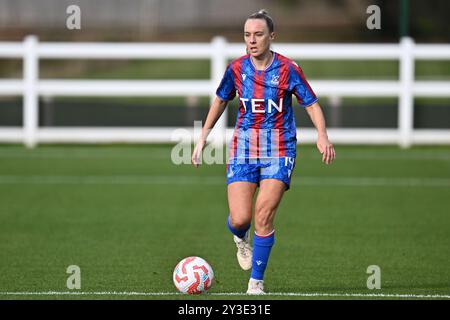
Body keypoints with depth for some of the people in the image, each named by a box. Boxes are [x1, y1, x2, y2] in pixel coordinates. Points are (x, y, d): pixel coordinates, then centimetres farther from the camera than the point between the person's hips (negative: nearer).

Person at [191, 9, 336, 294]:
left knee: (264, 213, -16)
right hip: (243, 149, 2)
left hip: (279, 150, -2)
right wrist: (203, 137, 16)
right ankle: (241, 238, 31)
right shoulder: (236, 69, 0)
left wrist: (322, 135, -20)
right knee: (239, 219, -9)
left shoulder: (287, 69, -7)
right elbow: (220, 101, 17)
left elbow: (312, 105, -2)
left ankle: (256, 281, -1)